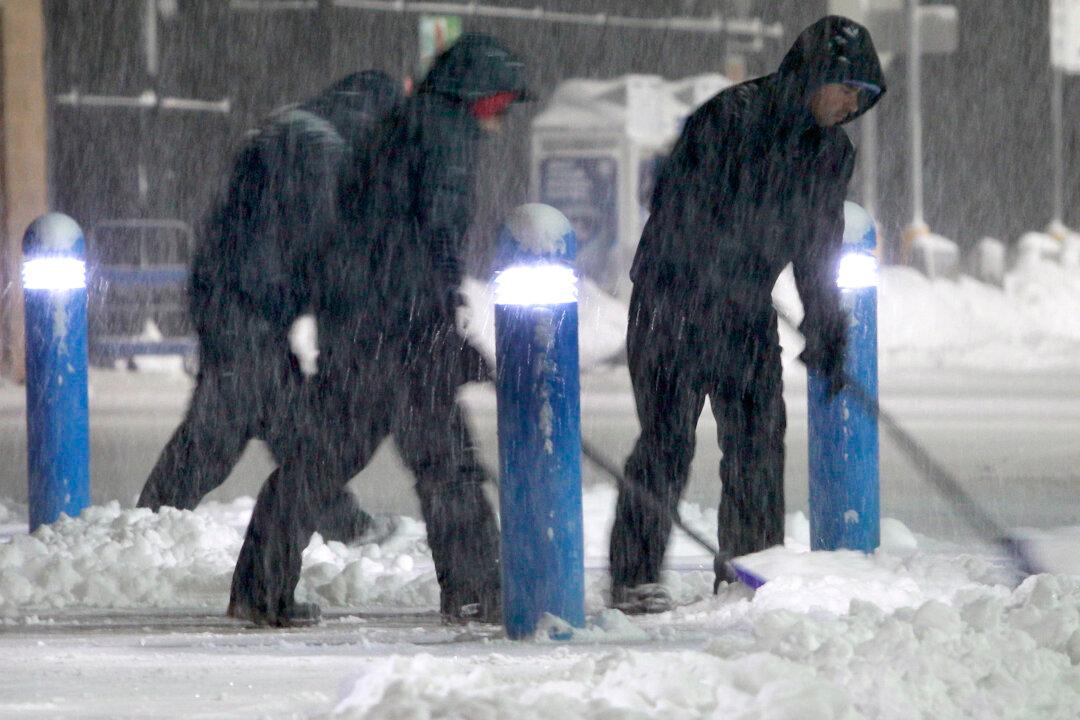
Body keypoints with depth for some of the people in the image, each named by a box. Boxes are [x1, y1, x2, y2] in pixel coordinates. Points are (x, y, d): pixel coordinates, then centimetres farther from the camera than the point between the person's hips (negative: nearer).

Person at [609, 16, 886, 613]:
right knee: (668, 442, -9)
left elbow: (818, 249, 17)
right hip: (676, 304, -7)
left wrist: (825, 332, 14)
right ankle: (634, 577, -3)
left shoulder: (832, 152, 6)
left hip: (747, 313, 7)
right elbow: (678, 211, -20)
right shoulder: (729, 118, -18)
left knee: (758, 441, 4)